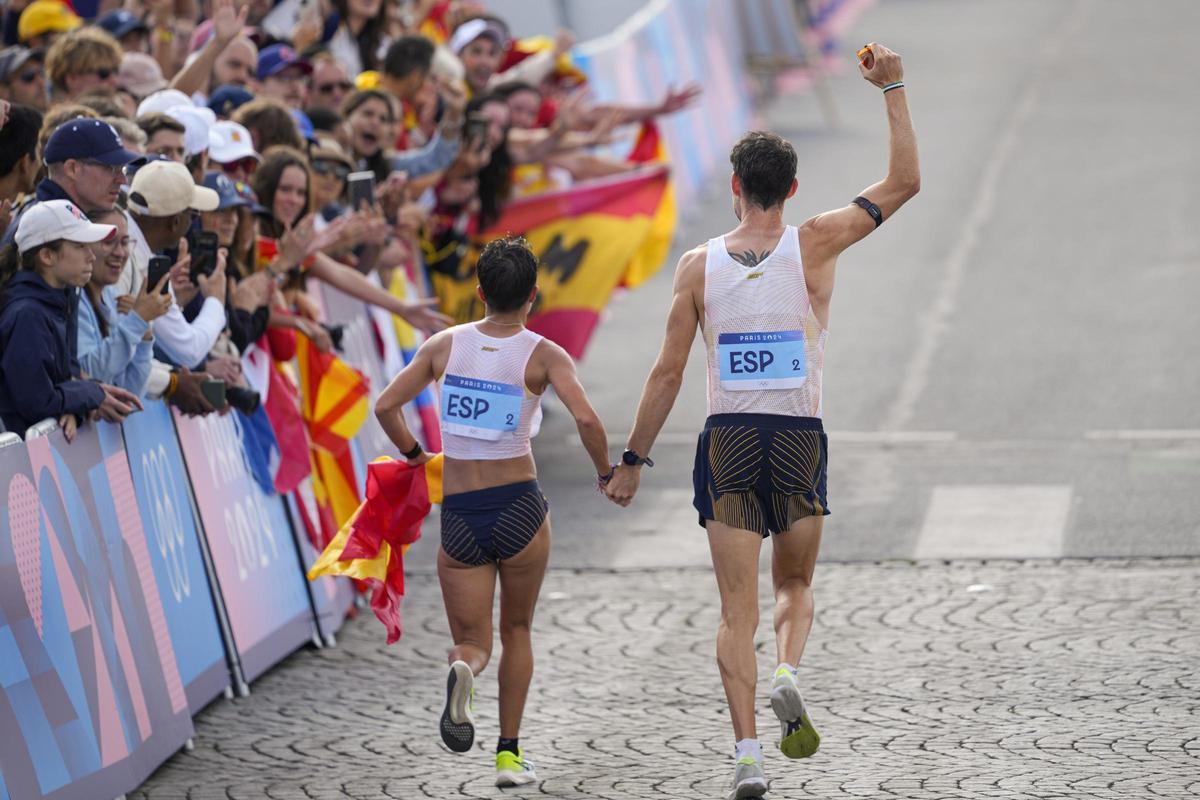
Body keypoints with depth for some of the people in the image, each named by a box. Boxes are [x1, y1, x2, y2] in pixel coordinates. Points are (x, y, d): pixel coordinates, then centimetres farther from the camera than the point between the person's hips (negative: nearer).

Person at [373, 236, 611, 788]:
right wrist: (606, 474, 0)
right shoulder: (542, 355, -4)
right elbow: (585, 419, -17)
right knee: (516, 630, 20)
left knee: (473, 640, 10)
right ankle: (509, 753, 14)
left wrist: (413, 455, 19)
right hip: (520, 508, -1)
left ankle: (464, 667, -27)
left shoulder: (445, 345, 4)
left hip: (458, 516, 1)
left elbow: (386, 406, 2)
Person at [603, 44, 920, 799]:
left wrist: (632, 460, 9)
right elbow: (905, 182, 3)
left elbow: (668, 374, 0)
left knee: (739, 609, 2)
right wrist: (894, 89, 7)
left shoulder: (698, 265, -1)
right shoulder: (814, 246, -4)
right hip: (799, 440, 0)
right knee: (796, 586, 19)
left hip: (728, 441, 0)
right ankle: (789, 676, -11)